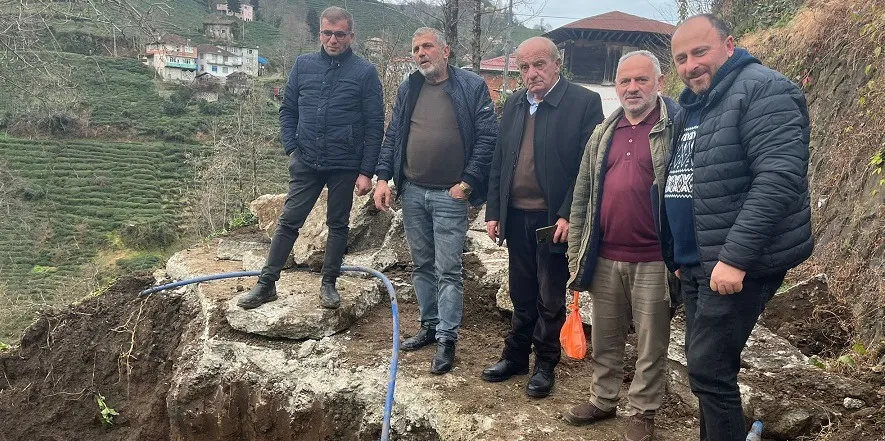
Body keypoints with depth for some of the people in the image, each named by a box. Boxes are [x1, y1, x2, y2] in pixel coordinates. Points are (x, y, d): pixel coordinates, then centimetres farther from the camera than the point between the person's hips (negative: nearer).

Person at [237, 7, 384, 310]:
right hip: (306, 163, 2)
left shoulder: (365, 72, -5)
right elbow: (287, 110, 12)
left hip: (345, 167, -2)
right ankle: (266, 284, 12)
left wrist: (367, 172, -9)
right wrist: (291, 148, -1)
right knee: (288, 222, 4)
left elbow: (374, 126, -5)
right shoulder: (303, 65, 4)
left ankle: (329, 283, 24)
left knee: (338, 225, 10)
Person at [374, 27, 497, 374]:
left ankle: (447, 338, 6)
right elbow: (392, 137, 11)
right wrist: (383, 178, 1)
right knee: (422, 265, 14)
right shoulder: (408, 89, 9)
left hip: (450, 195, -5)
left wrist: (467, 183, -13)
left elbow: (487, 138, -8)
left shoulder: (472, 87, -5)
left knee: (448, 270, -2)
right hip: (412, 192, 5)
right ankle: (430, 326, 27)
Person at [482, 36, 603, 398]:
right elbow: (499, 161, 11)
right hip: (516, 216, 5)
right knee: (522, 295, 17)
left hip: (554, 218, -5)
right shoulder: (513, 104, 9)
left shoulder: (584, 102, -9)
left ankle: (545, 365, 24)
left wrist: (568, 215, -17)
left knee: (550, 298, 9)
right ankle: (515, 355, 32)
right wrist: (493, 211, 7)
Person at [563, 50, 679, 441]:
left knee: (651, 345, 8)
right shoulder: (603, 134, 11)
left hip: (653, 261, -4)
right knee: (604, 340, 17)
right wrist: (576, 254, 9)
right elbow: (581, 196, 13)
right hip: (604, 259, 5)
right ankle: (602, 400, 33)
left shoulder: (677, 129, -4)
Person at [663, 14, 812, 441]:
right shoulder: (692, 106, 15)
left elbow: (779, 178, -23)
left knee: (708, 369, -7)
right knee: (708, 365, 15)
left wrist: (736, 257, -26)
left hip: (737, 264, -9)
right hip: (696, 263, 9)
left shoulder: (763, 90, -12)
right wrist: (677, 255, 20)